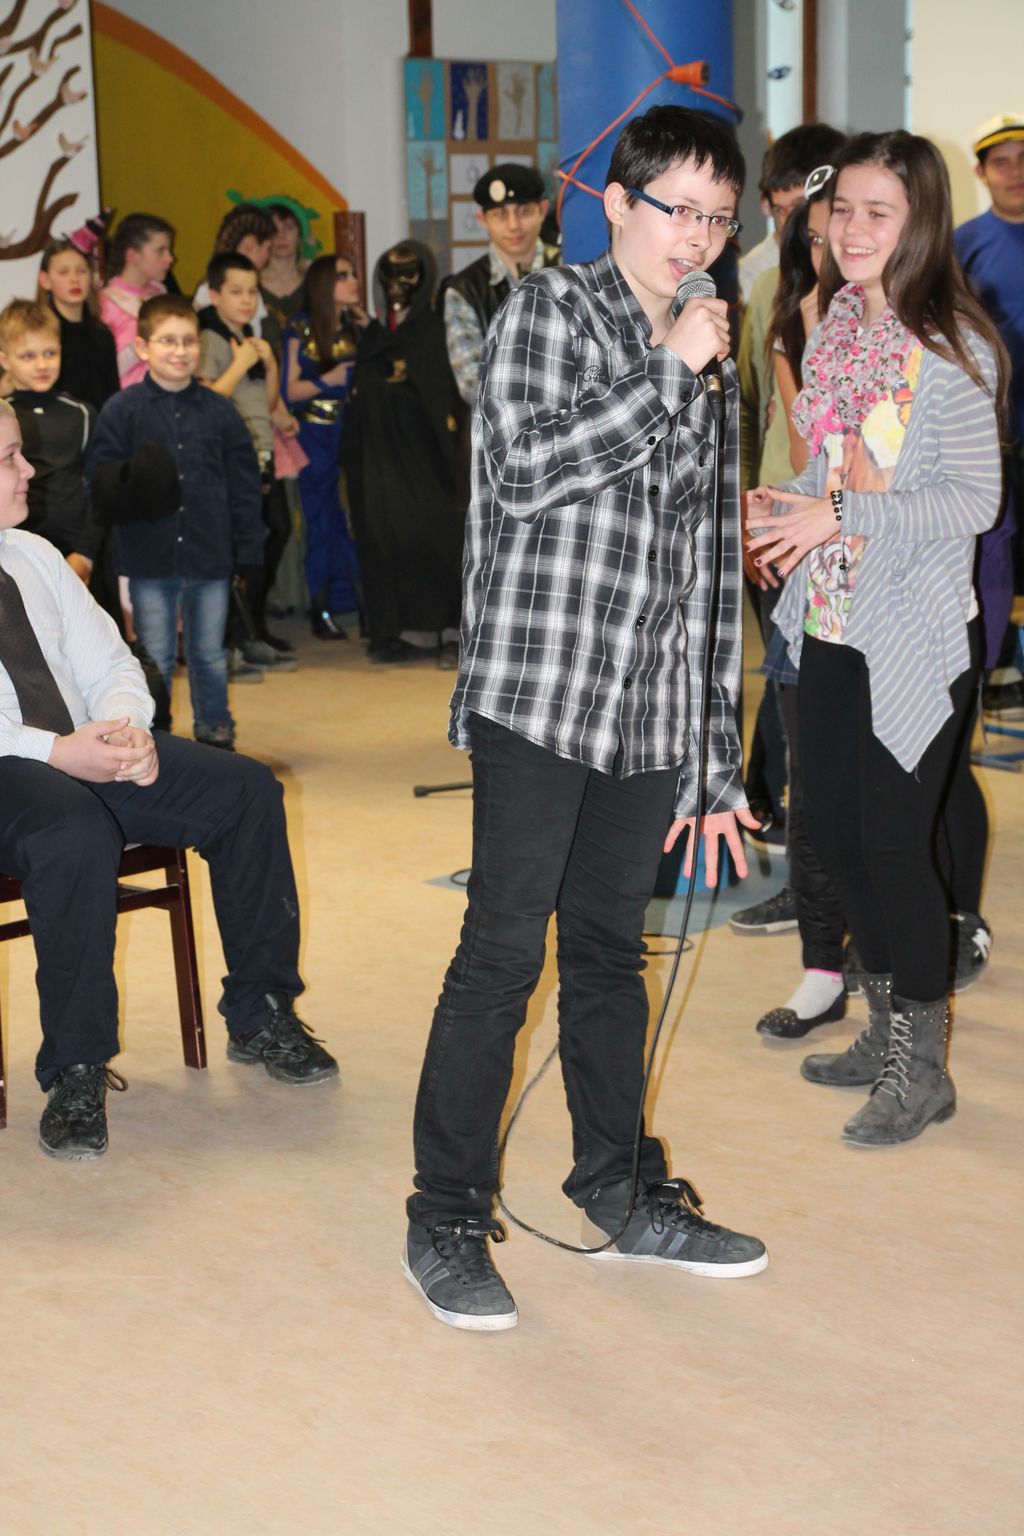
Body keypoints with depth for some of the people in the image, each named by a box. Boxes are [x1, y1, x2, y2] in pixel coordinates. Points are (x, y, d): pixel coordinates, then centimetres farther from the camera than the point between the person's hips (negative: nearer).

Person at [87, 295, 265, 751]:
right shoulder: (122, 410, -1)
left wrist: (249, 551, 2)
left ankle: (215, 735, 25)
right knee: (155, 660, 7)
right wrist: (127, 484, -25)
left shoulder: (220, 411, 5)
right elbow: (99, 480, -3)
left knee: (211, 656, 12)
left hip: (211, 559, 2)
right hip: (149, 559, -1)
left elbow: (245, 485, 6)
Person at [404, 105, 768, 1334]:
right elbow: (524, 472, -18)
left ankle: (619, 1192, 27)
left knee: (610, 953, 14)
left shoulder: (707, 367, 18)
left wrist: (717, 763, 15)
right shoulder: (548, 309, 0)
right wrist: (670, 371, -12)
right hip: (538, 692, -6)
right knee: (503, 953, -5)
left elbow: (709, 570, 17)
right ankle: (445, 1222, 5)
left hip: (648, 713, 6)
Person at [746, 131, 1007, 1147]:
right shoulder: (836, 330, 9)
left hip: (913, 635, -7)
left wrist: (838, 516, -22)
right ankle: (888, 1031, 31)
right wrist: (780, 505, 0)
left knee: (894, 842, -2)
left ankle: (922, 1069, 14)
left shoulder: (953, 347, -13)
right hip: (830, 625, 7)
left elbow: (975, 500, -16)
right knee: (833, 829, 12)